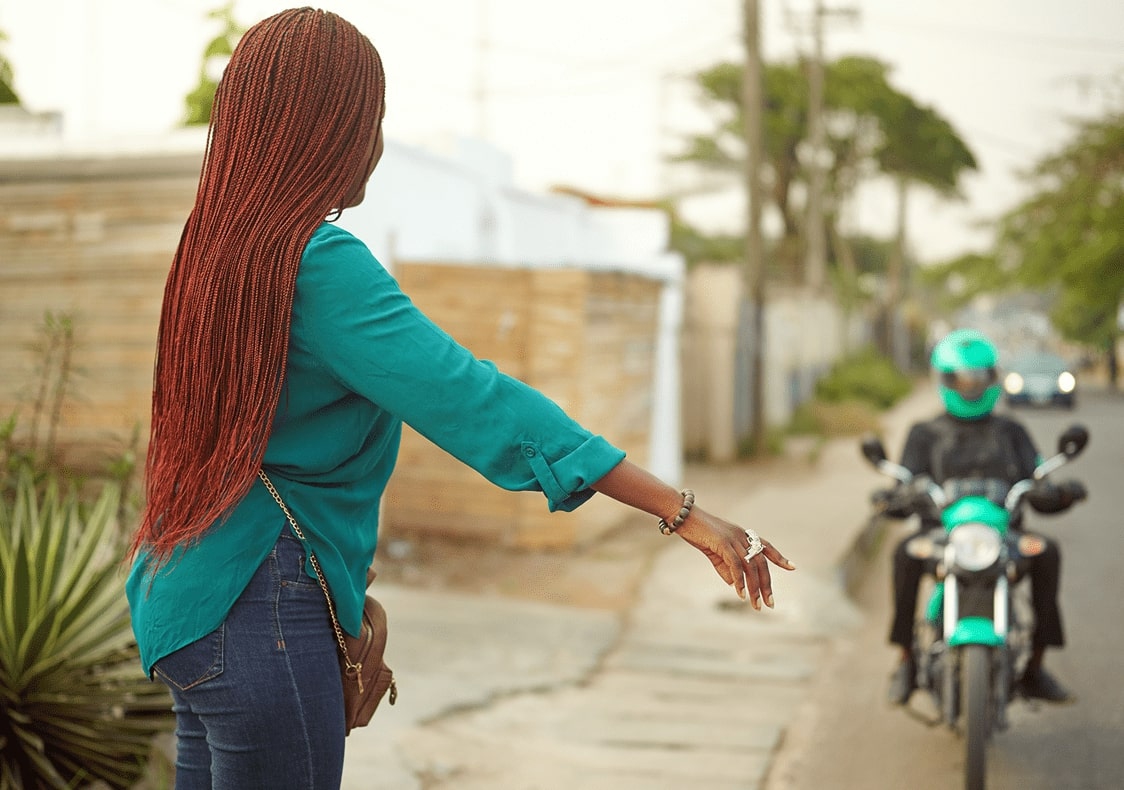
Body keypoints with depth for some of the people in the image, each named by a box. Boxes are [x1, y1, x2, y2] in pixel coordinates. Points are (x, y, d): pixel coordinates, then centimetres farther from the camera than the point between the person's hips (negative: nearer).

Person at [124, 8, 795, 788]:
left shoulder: (214, 245, 8)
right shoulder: (321, 263, -19)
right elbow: (476, 401, -27)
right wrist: (685, 512, -27)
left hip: (192, 601, 9)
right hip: (263, 609, -9)